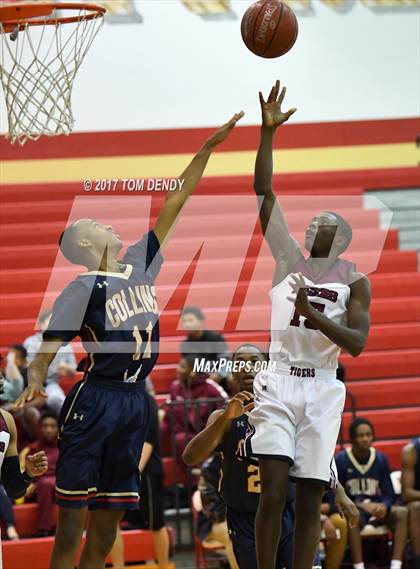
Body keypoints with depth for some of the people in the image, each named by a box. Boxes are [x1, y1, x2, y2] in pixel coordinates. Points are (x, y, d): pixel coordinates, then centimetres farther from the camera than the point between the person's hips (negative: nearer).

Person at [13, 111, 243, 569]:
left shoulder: (140, 263, 12)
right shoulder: (84, 288, -7)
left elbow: (173, 205, 14)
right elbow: (49, 346, -11)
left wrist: (208, 148, 13)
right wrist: (35, 379, -32)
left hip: (135, 401, 7)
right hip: (95, 400, -7)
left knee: (108, 524, 8)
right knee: (71, 521, -7)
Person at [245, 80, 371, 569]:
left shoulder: (354, 281, 7)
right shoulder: (288, 258, 10)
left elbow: (357, 344, -4)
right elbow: (263, 190, 4)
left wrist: (314, 315, -18)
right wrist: (268, 132, -4)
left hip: (322, 390, 0)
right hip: (279, 383, 0)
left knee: (310, 497, 0)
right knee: (273, 490, -10)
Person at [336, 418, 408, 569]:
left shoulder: (381, 459, 7)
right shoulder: (341, 460, -4)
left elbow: (389, 494, 6)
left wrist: (383, 506, -18)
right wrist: (362, 505, -21)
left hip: (376, 509, 4)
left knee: (402, 512, -25)